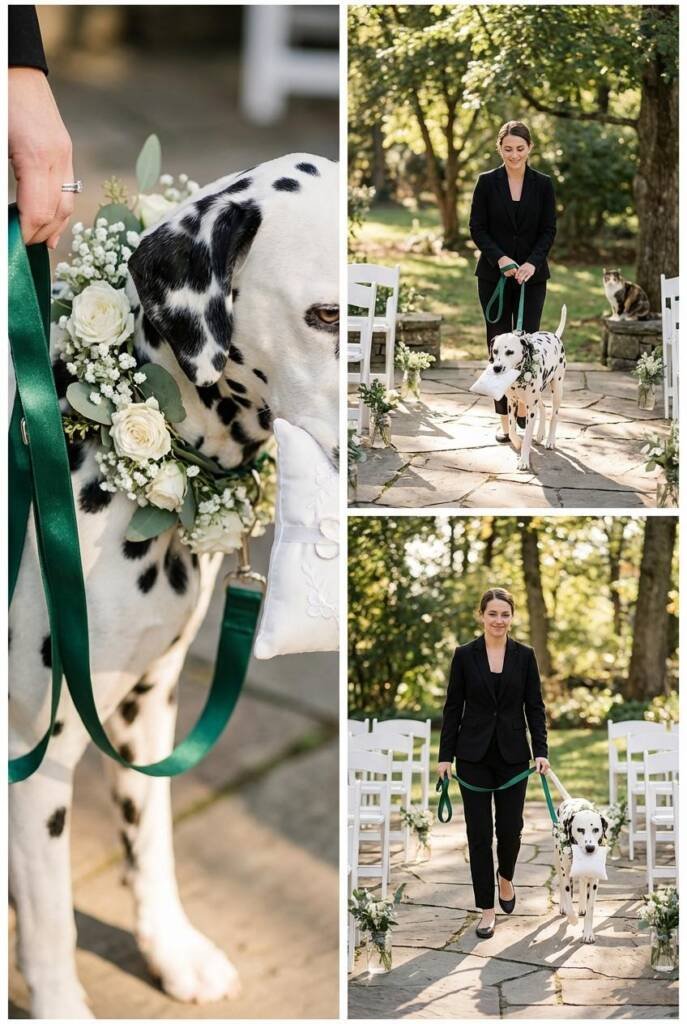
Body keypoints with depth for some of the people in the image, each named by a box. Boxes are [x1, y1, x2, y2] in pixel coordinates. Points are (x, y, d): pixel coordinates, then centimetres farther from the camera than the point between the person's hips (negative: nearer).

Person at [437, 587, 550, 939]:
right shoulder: (464, 654, -2)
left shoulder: (524, 655, 1)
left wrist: (541, 750, -8)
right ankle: (487, 907, 10)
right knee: (479, 832, 0)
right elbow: (453, 707, 0)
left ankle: (506, 878, 35)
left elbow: (535, 706, 2)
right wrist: (445, 755, -3)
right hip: (474, 754, -1)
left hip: (512, 753, 1)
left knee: (510, 828, 3)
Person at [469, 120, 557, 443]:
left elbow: (549, 230, 0)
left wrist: (532, 263, -16)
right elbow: (477, 228, -2)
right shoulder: (487, 182, 0)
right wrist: (500, 258, -17)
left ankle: (524, 408, 14)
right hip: (494, 275, 0)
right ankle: (504, 419, 6)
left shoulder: (542, 184, 2)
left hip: (532, 275, 0)